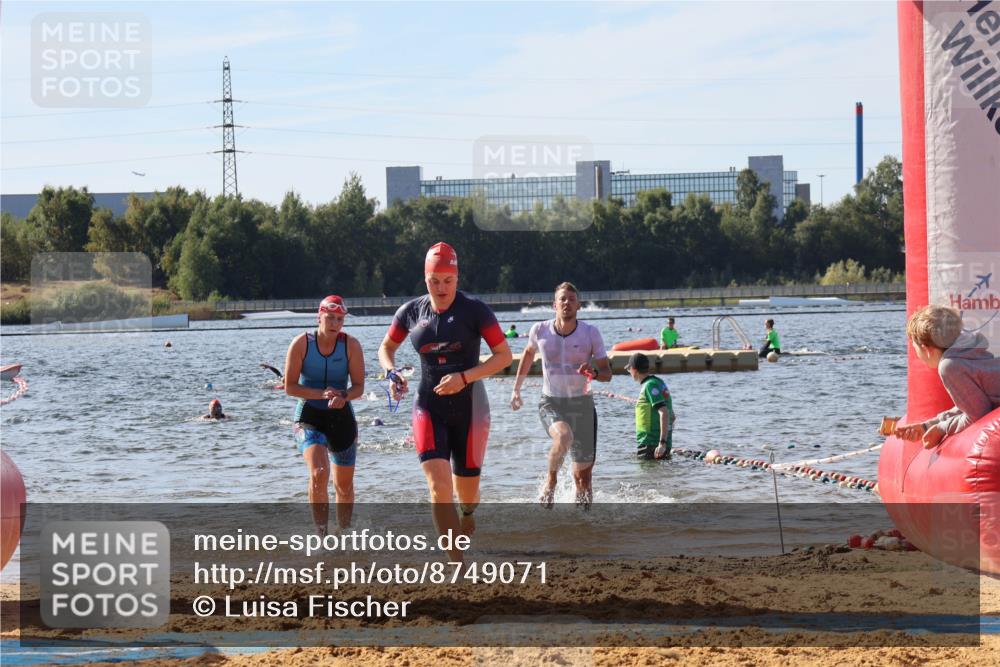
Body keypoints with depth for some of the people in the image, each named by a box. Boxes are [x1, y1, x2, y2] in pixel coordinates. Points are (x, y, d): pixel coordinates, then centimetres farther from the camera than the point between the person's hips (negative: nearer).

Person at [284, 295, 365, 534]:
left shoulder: (351, 345, -6)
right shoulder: (302, 343, -9)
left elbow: (358, 386, -4)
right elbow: (290, 387, -9)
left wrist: (343, 396, -27)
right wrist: (321, 394, -24)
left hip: (341, 416, 3)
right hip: (309, 416, -3)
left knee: (344, 485, 13)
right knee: (319, 473, -26)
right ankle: (322, 535, -22)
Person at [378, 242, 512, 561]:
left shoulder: (474, 310, -7)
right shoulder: (411, 312, 2)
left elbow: (504, 355, -8)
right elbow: (386, 348, 19)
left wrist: (465, 377, -20)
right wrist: (392, 373, -3)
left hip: (469, 408, -1)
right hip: (429, 409, 1)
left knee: (466, 492, 10)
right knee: (439, 487, -16)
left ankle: (467, 514, 48)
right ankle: (457, 563, -16)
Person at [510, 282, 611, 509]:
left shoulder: (591, 333, -6)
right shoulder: (540, 331, -4)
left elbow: (607, 373, -2)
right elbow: (529, 353, 19)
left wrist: (594, 373, -25)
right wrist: (516, 388, 22)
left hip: (582, 404, 1)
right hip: (551, 403, -1)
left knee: (583, 476, 1)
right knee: (564, 437, -34)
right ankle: (550, 482, -8)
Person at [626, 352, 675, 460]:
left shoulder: (650, 386, -13)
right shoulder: (659, 382, 17)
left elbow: (664, 413, -24)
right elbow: (672, 417, 23)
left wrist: (662, 443, -27)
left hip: (650, 444, -10)